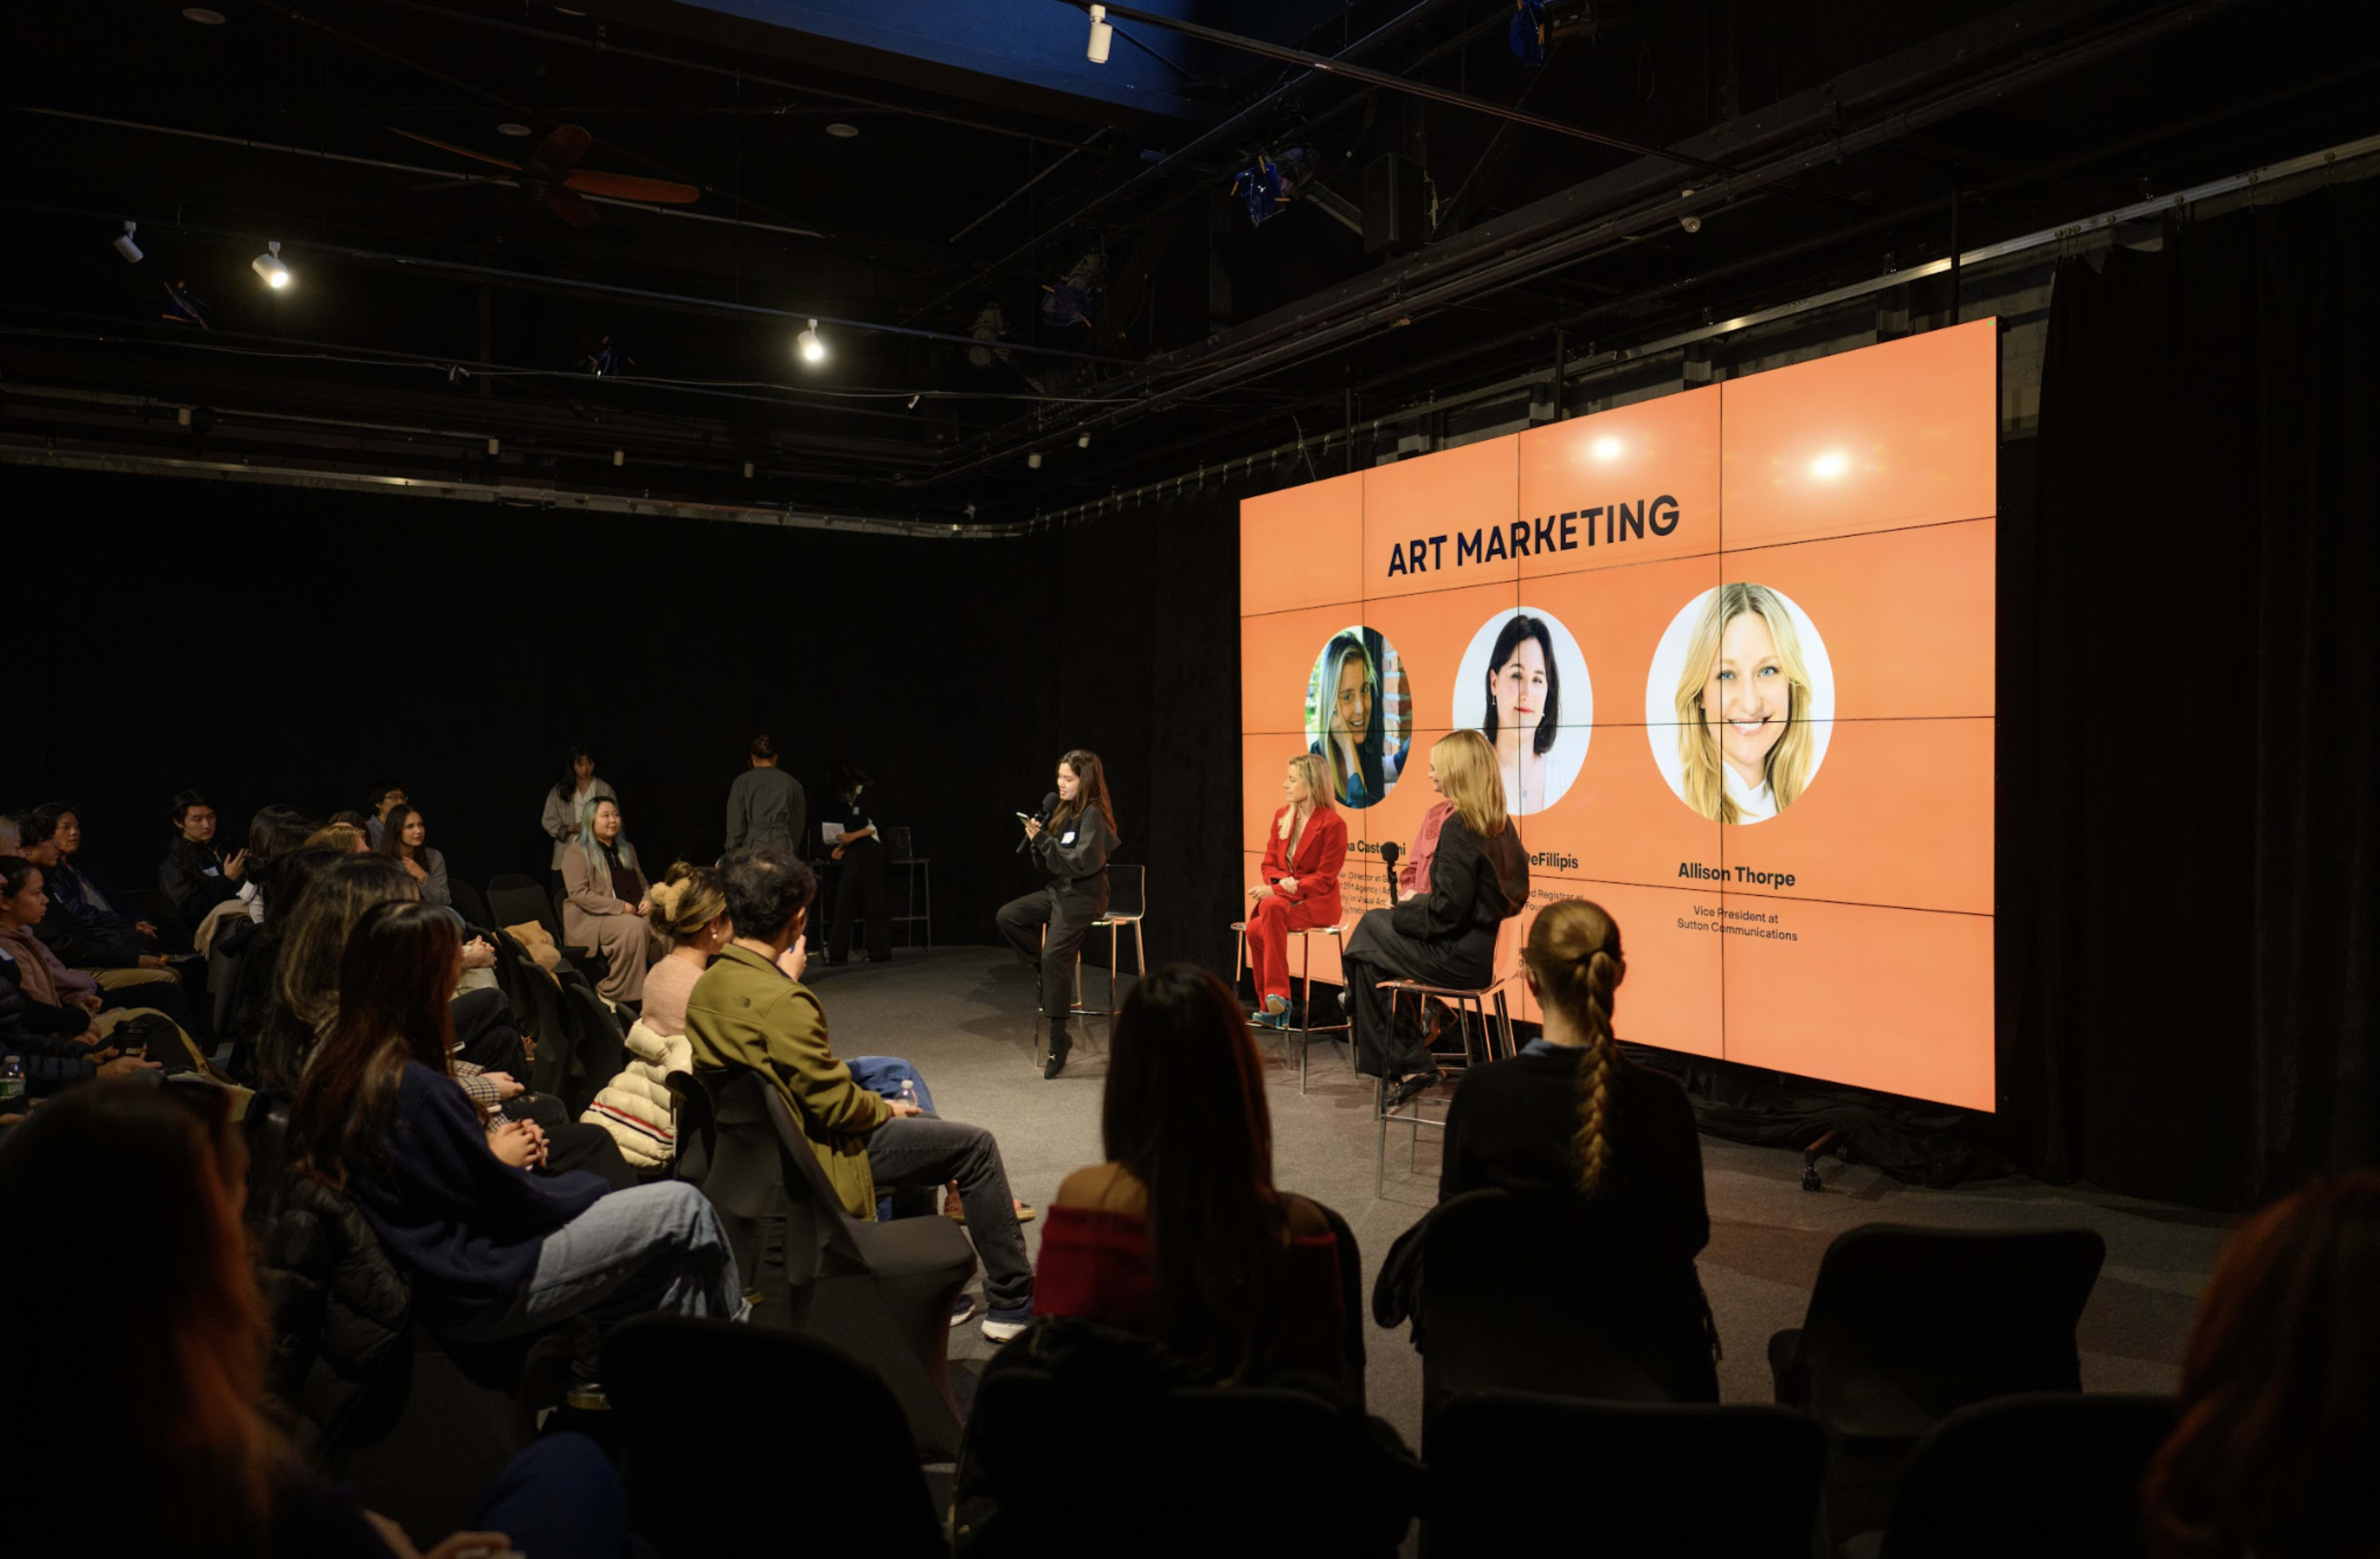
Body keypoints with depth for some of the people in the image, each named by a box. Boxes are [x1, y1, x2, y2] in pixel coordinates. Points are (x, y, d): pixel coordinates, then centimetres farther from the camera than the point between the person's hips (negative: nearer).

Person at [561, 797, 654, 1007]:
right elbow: (579, 894, -10)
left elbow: (641, 882, 27)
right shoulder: (577, 853, 1)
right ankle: (619, 995, -28)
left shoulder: (627, 849, 22)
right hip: (589, 920, -6)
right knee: (634, 927, -36)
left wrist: (648, 900, 2)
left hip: (631, 915, 6)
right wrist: (620, 907, -17)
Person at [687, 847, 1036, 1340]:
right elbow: (837, 1105, -24)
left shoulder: (706, 987, -2)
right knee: (977, 1146, 1)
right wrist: (887, 1108, -4)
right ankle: (1012, 1303, 12)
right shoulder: (780, 1003, -30)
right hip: (819, 1158, -9)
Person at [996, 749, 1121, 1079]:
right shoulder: (1065, 812, 11)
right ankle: (1052, 977, 8)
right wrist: (1036, 840, -5)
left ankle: (1058, 1042, -12)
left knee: (1055, 955, -21)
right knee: (1008, 916, -2)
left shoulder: (1093, 815, -15)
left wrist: (1044, 840, -22)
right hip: (1059, 890, 9)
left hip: (1084, 897, -9)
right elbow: (1048, 864, 15)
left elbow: (1082, 863, -25)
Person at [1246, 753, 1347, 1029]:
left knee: (1272, 908, -37)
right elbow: (1270, 864, 14)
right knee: (1255, 930, -28)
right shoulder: (1282, 817, 11)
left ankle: (1277, 996, -34)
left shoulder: (1333, 823, -9)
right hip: (1282, 896, 6)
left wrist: (1276, 891, -21)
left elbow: (1324, 879, -12)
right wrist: (1282, 881, -11)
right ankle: (1270, 1007, -16)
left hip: (1317, 902, -6)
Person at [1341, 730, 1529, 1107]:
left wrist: (1399, 915, -4)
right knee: (1374, 923, 16)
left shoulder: (1458, 828, -20)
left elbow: (1448, 911, -22)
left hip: (1460, 956, -9)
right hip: (1486, 945, 9)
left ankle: (1405, 1066, 16)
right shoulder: (1501, 824, 6)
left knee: (1366, 951, 8)